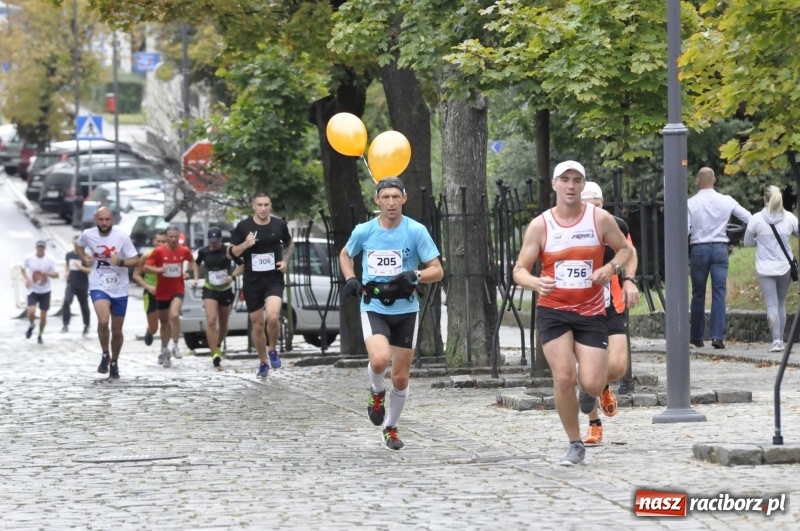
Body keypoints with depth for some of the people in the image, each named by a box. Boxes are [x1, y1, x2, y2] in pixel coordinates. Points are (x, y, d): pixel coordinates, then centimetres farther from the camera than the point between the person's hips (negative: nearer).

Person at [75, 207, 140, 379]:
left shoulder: (122, 237, -12)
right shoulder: (88, 235, -6)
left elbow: (135, 260, -8)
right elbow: (78, 245, 18)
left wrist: (120, 262, -27)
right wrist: (85, 259, -1)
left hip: (119, 289, 1)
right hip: (98, 287, -1)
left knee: (117, 331, 11)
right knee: (103, 321, -26)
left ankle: (114, 363, 33)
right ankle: (105, 355, -3)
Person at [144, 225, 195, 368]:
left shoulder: (184, 250, -2)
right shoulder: (158, 251, -9)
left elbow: (191, 261, 20)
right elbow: (146, 267, -9)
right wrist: (158, 269, -26)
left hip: (178, 289, -1)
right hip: (162, 291, 1)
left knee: (174, 315, -26)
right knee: (164, 322, 12)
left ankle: (175, 346, -12)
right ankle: (164, 350, 30)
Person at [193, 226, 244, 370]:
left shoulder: (228, 251, -11)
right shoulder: (203, 252, -4)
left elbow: (242, 265, -4)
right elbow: (197, 263, 18)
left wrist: (233, 276, -21)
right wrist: (196, 278, 4)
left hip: (225, 291, 0)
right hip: (209, 290, 0)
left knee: (223, 324, 14)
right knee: (211, 321, -20)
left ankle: (217, 346, 43)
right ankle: (215, 356, -23)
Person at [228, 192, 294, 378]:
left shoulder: (279, 225, 1)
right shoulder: (243, 227, -3)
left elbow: (289, 244, 20)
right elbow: (230, 254, 2)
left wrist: (285, 261, 2)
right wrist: (245, 245, -16)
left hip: (274, 280, -1)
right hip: (252, 281, 1)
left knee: (273, 317, -24)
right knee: (257, 324, 7)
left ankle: (273, 350, 3)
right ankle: (263, 363, 27)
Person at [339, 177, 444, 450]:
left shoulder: (416, 231, -7)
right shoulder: (364, 231, -1)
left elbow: (437, 270, -6)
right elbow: (345, 255, 20)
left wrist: (415, 276, -26)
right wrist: (351, 279, 1)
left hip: (406, 309, 1)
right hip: (373, 307, 0)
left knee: (400, 377, 7)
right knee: (379, 359, -28)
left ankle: (390, 428, 30)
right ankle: (377, 392, 7)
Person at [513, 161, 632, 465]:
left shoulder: (600, 219, -2)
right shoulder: (540, 226, -3)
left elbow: (625, 249, 10)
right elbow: (520, 270, -1)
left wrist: (612, 267, -12)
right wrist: (535, 283, -24)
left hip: (591, 312, 0)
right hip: (552, 311, 0)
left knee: (591, 384, -10)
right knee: (563, 378, -14)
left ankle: (595, 389, 30)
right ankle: (575, 445, 3)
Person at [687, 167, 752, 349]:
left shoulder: (691, 203, -5)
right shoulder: (726, 201, 0)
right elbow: (748, 218, 4)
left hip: (698, 249, 0)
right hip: (720, 248, 0)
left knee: (698, 293, 10)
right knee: (719, 293, -1)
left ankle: (696, 336, 17)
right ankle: (717, 335, -12)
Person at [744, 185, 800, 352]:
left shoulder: (756, 219, -7)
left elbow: (748, 242, 3)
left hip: (765, 268, -2)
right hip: (785, 267, 2)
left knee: (771, 305, -3)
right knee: (781, 304, 17)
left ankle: (776, 340, -22)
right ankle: (780, 339, 18)